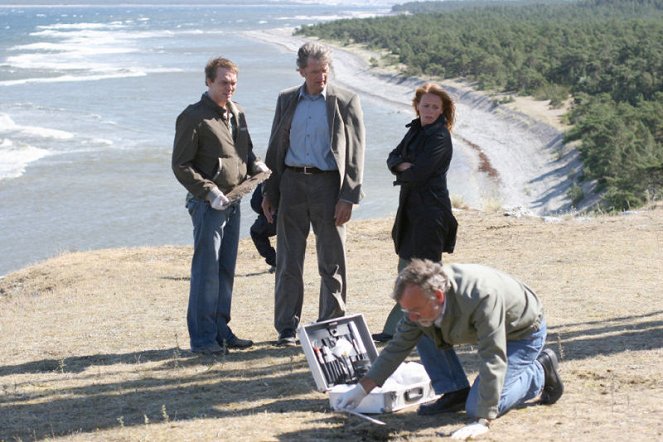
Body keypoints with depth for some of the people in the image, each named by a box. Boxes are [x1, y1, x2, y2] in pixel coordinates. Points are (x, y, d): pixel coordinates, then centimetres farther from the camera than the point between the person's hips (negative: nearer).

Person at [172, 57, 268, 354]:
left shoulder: (237, 113, 14)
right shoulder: (193, 118, -9)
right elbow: (180, 165, -11)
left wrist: (254, 165, 3)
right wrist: (209, 192, -19)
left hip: (233, 203, 7)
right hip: (207, 204, -7)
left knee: (226, 269, 12)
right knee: (207, 269, -5)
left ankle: (220, 330, 21)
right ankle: (202, 337, 0)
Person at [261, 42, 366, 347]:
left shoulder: (346, 102, 0)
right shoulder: (286, 100, 10)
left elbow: (355, 153, -2)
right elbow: (275, 147, 14)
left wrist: (348, 197, -9)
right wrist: (269, 192, 9)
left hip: (328, 184, -2)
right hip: (292, 183, 3)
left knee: (332, 262, 3)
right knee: (288, 261, 4)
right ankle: (286, 328, 10)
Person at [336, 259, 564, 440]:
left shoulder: (481, 297, -42)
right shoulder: (421, 296, -19)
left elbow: (493, 360, -42)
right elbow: (398, 347, -7)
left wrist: (482, 421, -44)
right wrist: (362, 389, -13)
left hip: (523, 331, -7)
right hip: (481, 330, 7)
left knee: (476, 408, -18)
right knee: (424, 331, -10)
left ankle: (540, 371, 4)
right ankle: (456, 393, 3)